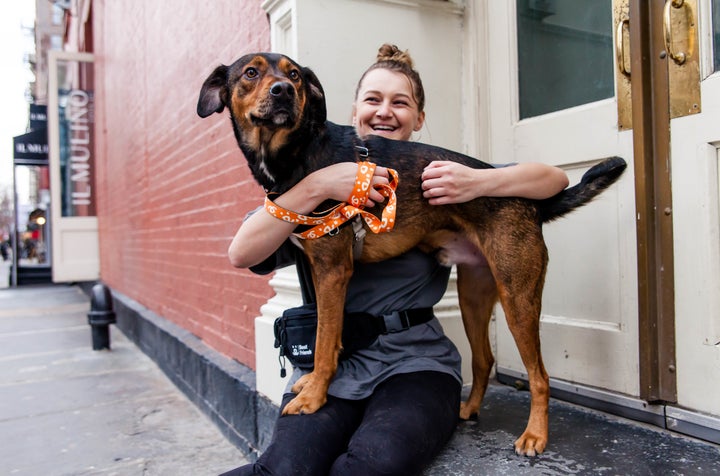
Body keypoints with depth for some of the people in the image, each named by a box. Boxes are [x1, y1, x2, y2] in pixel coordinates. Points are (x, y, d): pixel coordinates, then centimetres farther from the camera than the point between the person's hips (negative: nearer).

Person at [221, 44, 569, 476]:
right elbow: (242, 254, -7)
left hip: (414, 361, 0)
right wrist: (316, 187, -20)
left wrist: (479, 183, -16)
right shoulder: (322, 178, 7)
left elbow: (555, 179, 3)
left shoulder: (439, 180, 7)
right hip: (330, 363, 1)